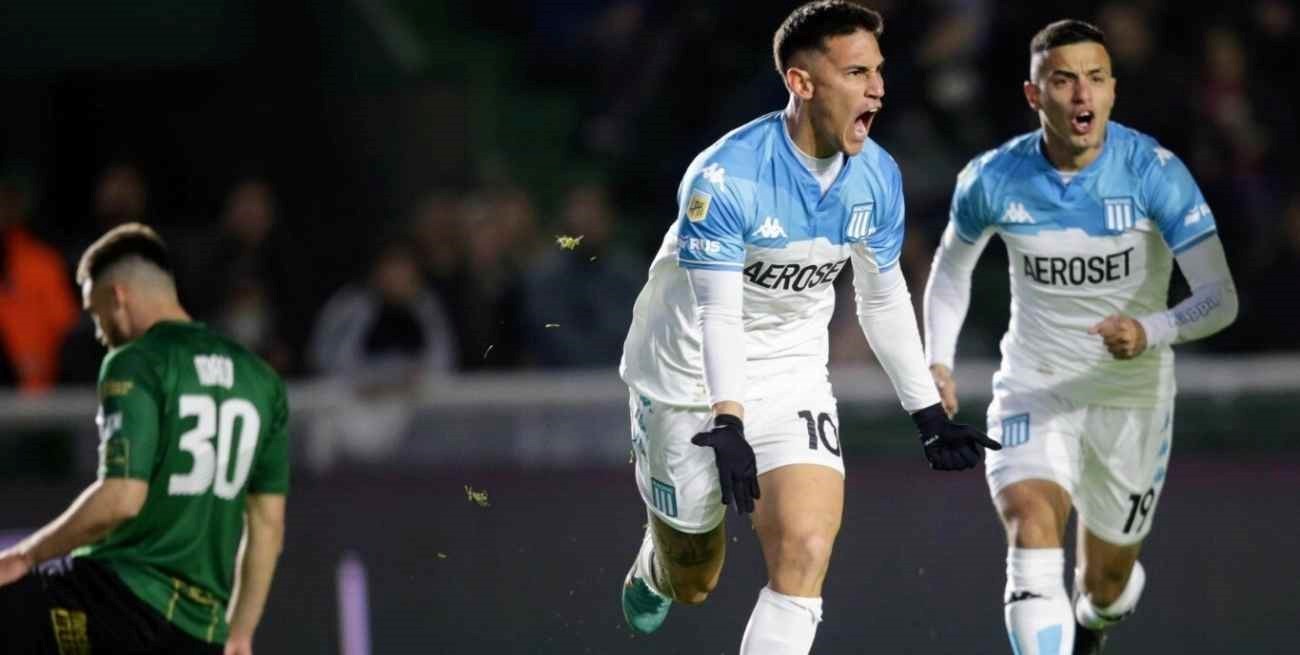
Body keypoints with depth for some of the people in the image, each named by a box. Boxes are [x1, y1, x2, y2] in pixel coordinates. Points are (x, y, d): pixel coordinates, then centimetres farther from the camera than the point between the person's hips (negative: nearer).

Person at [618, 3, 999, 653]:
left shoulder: (877, 178, -7)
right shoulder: (725, 178, -26)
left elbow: (885, 300, 7)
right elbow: (718, 313, -30)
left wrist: (929, 417, 9)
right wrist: (726, 423, -42)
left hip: (790, 378, 4)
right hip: (689, 375, -4)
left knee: (806, 551, -20)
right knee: (690, 585, 13)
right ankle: (653, 568, 51)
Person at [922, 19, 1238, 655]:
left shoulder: (1153, 171, -17)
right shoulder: (992, 179, -9)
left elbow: (1220, 297, -21)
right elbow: (952, 262, 13)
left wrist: (1150, 331, -40)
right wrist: (937, 360, 2)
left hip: (1132, 401, 0)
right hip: (1033, 391, 0)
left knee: (1106, 580, 15)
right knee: (1032, 532, -27)